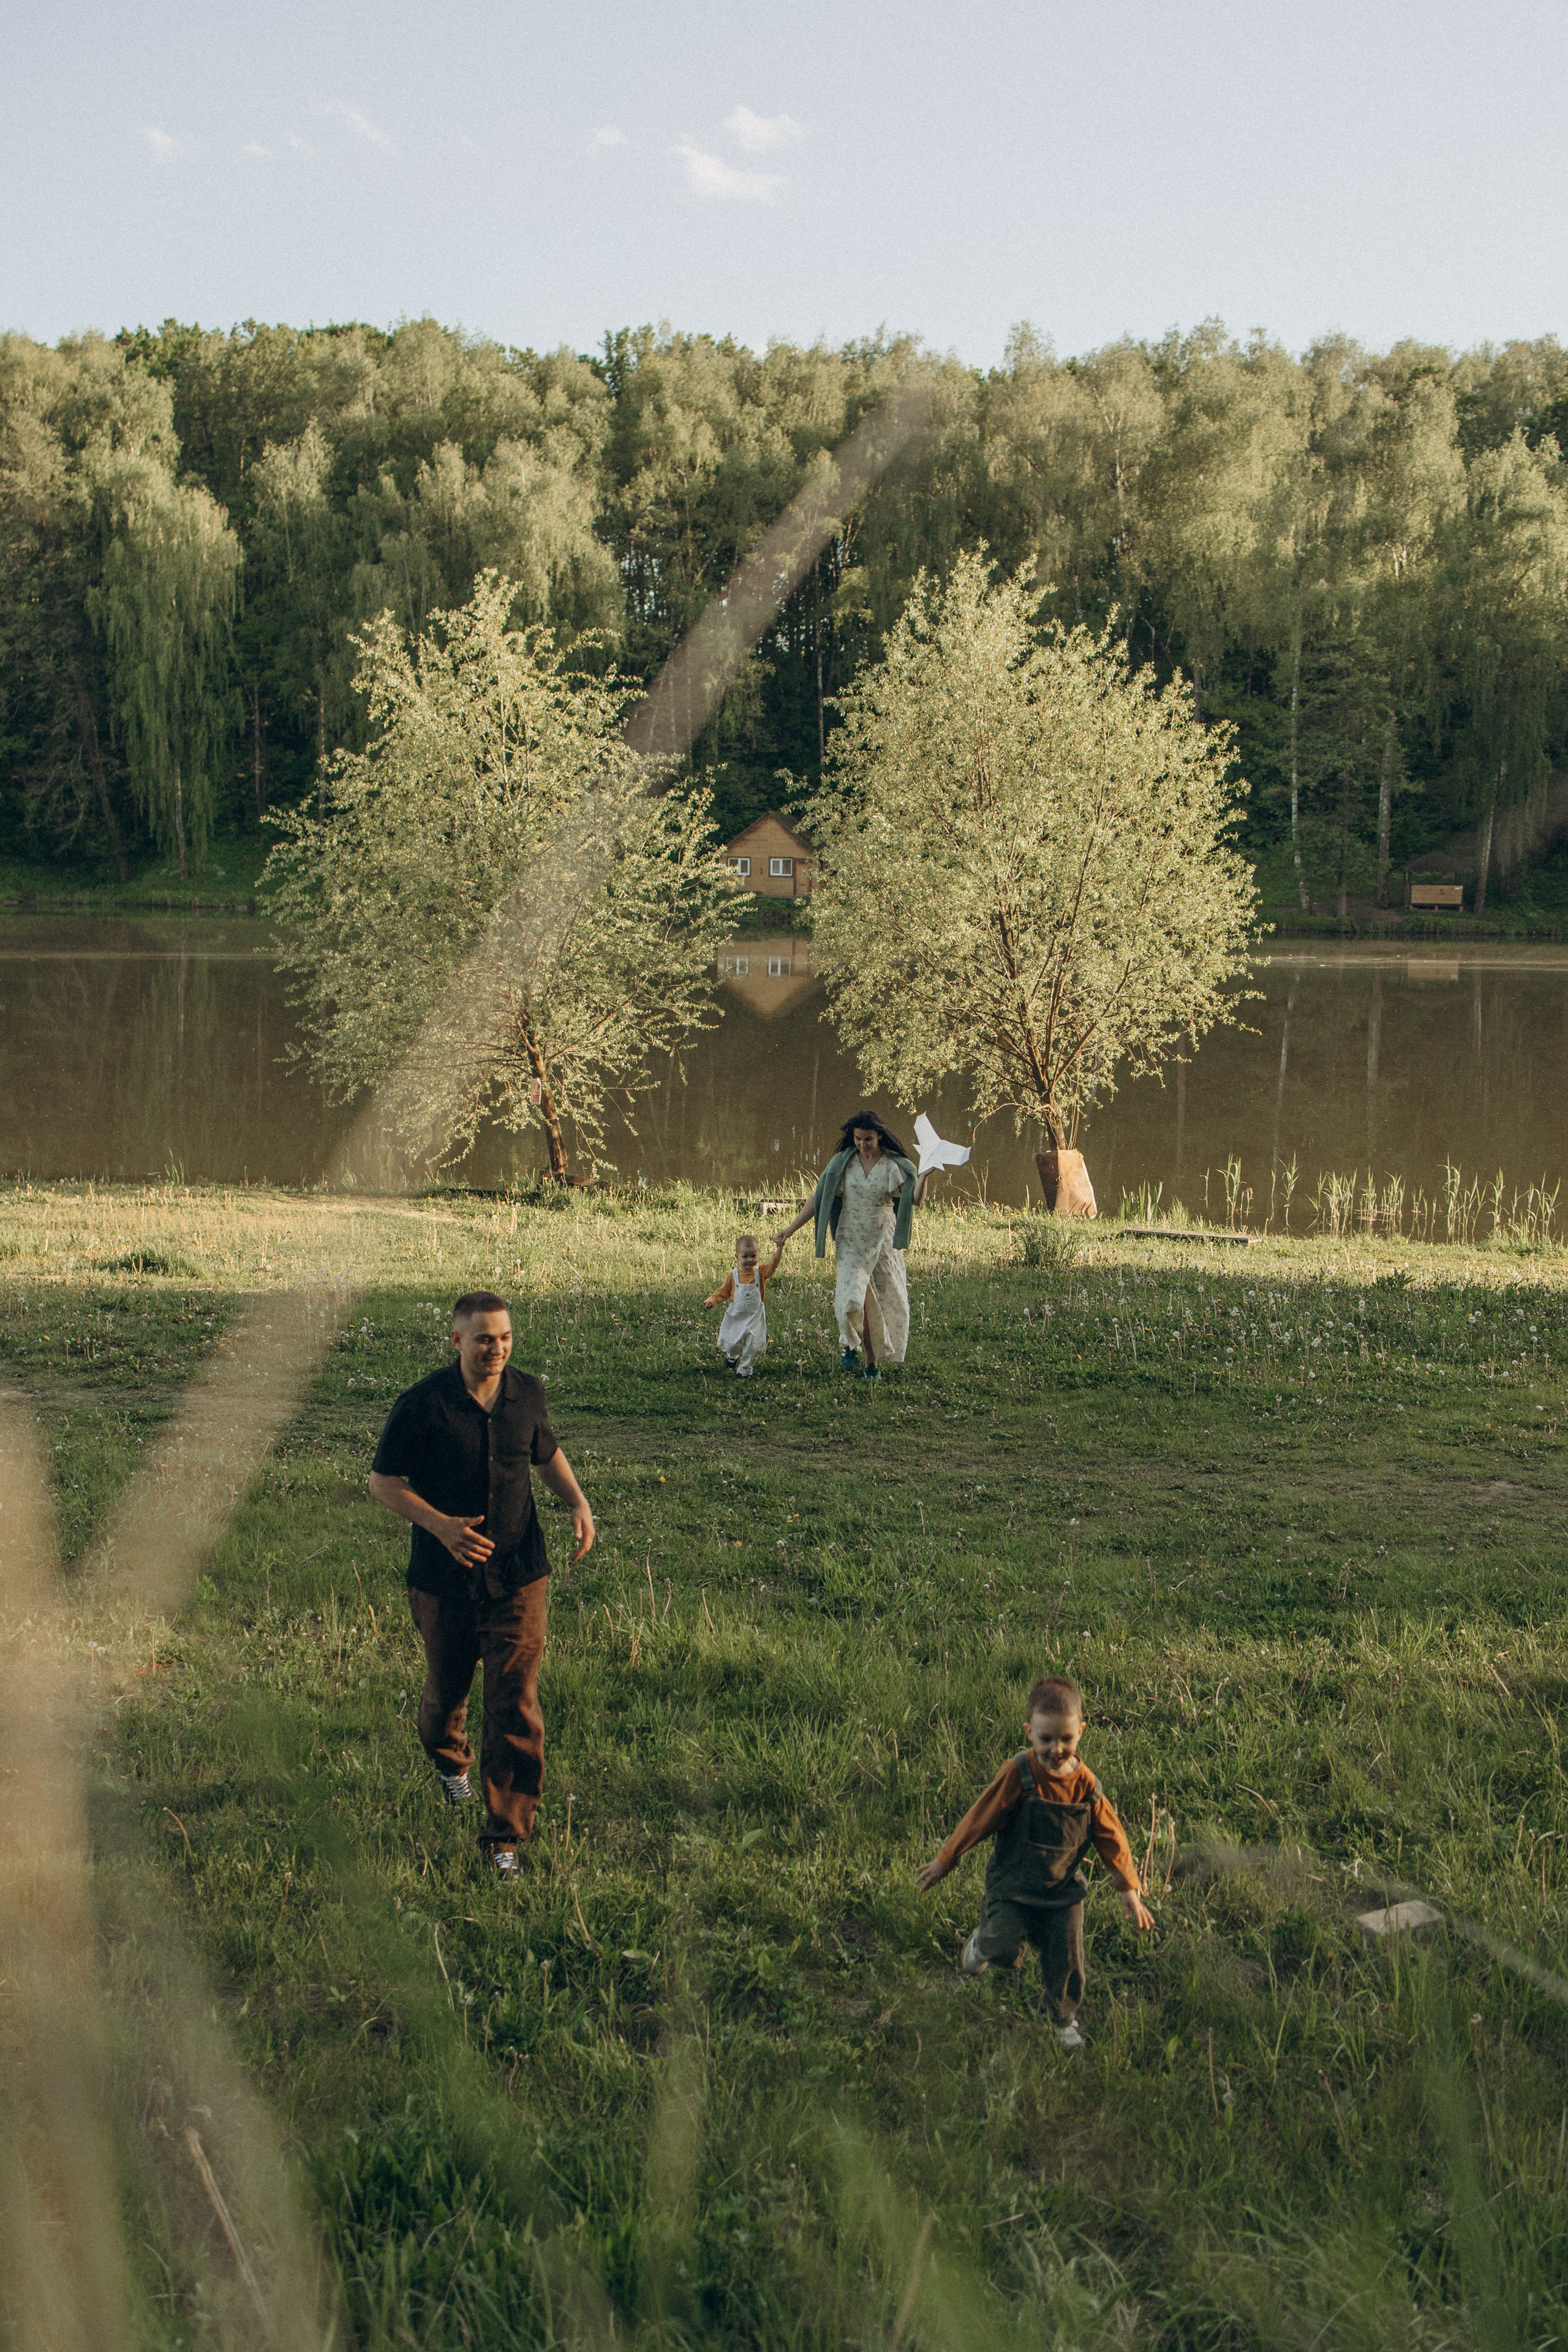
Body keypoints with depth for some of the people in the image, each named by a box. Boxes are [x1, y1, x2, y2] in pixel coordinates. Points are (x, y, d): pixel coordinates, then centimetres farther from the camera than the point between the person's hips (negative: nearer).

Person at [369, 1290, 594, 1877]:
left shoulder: (527, 1394, -1)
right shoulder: (423, 1404, -13)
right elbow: (383, 1481, -7)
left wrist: (578, 1502, 0)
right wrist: (441, 1525, -22)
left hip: (518, 1576, 1)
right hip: (444, 1580, -1)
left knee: (515, 1703, -8)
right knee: (447, 1687, 19)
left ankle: (505, 1835, 2)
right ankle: (449, 1758, 55)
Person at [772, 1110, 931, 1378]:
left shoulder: (895, 1166, -3)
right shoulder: (842, 1163, 1)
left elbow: (916, 1199, -16)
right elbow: (819, 1199, 5)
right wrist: (790, 1230, 2)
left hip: (884, 1243, 0)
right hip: (851, 1243, 0)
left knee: (887, 1303, 2)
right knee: (852, 1300, -18)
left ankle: (874, 1362, 19)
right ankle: (850, 1343, 12)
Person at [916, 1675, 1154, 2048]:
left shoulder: (1086, 1786, -8)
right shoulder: (1018, 1775, -19)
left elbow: (1110, 1837, 3)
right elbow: (980, 1818, -11)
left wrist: (1130, 1890, 6)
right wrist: (945, 1862, -4)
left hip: (1062, 1890, 3)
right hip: (1012, 1884, -3)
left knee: (1066, 1961, 7)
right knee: (1005, 1947, -18)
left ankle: (1062, 2018, 37)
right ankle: (982, 1942, 20)